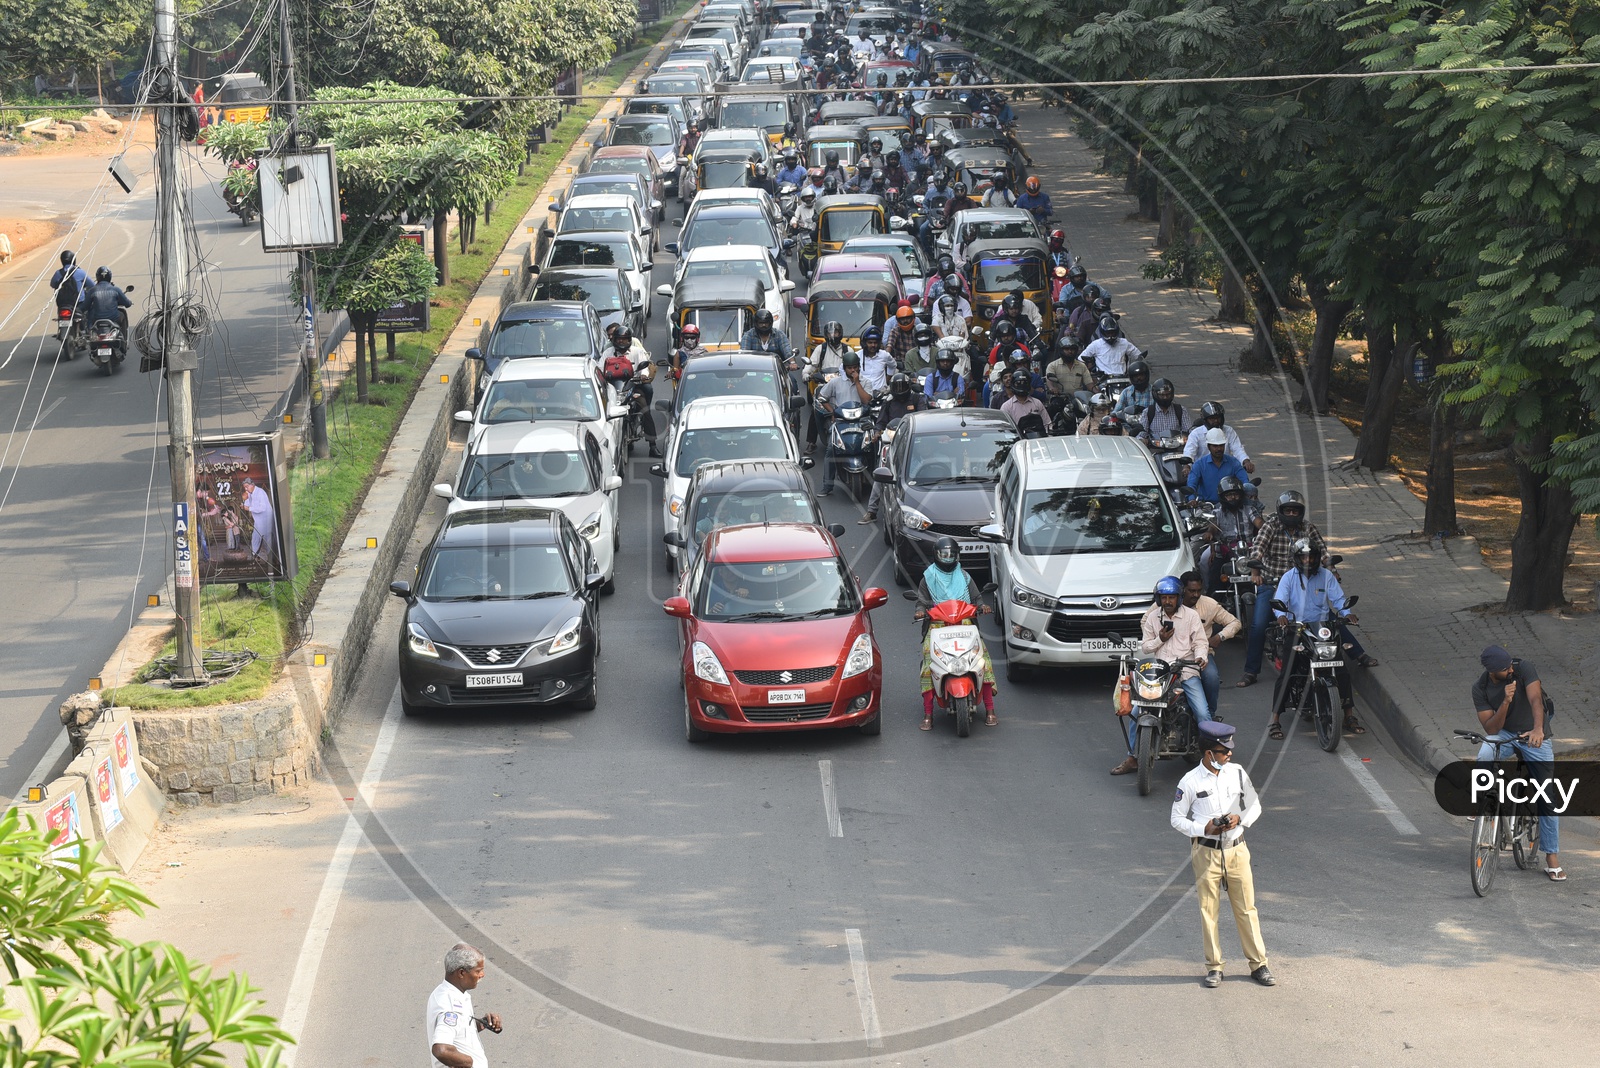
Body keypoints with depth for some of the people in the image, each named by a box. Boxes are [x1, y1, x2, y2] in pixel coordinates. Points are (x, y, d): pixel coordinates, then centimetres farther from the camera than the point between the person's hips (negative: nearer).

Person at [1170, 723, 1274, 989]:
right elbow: (1177, 819, -1)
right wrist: (1203, 829, -17)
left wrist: (1240, 819, -12)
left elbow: (1254, 806, 9)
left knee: (1246, 908, 6)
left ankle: (1258, 964, 14)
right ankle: (1214, 967, 14)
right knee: (1208, 910, 4)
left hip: (1236, 850, 2)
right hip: (1205, 852, -2)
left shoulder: (1237, 773, 1)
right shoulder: (1190, 782, -8)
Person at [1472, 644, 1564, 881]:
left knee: (1548, 798, -3)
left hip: (1535, 737, -1)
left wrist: (1538, 729, -54)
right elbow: (1490, 728, -17)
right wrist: (1505, 702, -33)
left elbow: (1535, 699, -36)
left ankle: (1552, 857, 6)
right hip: (1504, 733, 1)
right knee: (1485, 757, -34)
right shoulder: (1480, 688, -15)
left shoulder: (1524, 669, -22)